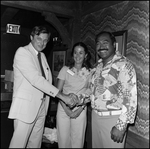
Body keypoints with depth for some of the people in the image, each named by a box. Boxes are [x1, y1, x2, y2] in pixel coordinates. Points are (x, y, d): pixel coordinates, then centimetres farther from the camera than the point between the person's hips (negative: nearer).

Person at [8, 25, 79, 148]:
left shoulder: (42, 55, 13)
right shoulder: (22, 52, -11)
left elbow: (48, 79, 9)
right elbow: (35, 79, -23)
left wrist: (67, 97, -6)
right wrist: (62, 96, -25)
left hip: (41, 106, 7)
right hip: (25, 106, -7)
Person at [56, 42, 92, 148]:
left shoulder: (89, 72, 1)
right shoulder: (65, 69, 1)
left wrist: (80, 109, -8)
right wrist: (66, 109, -10)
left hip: (80, 110, 0)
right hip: (64, 109, 0)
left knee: (78, 141, 7)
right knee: (63, 140, 5)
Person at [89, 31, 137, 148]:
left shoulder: (124, 65, -13)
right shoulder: (98, 66, 10)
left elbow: (130, 98, -18)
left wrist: (121, 126, -19)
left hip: (113, 119, -6)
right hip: (95, 116, 7)